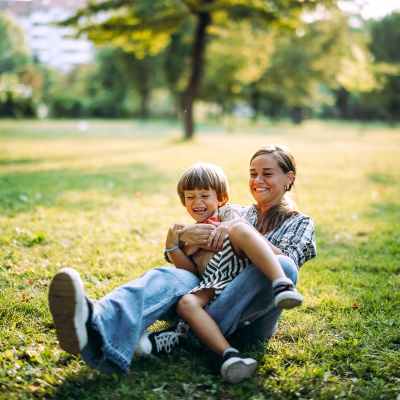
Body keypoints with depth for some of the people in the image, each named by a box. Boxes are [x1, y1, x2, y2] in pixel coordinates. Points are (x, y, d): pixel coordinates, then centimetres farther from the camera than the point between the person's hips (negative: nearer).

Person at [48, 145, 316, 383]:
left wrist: (240, 234, -16)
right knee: (170, 277, -30)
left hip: (251, 317, -2)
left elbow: (286, 261, -5)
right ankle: (99, 329, -63)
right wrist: (185, 236, -6)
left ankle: (185, 336, -43)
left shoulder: (299, 223, 20)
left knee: (282, 267, -34)